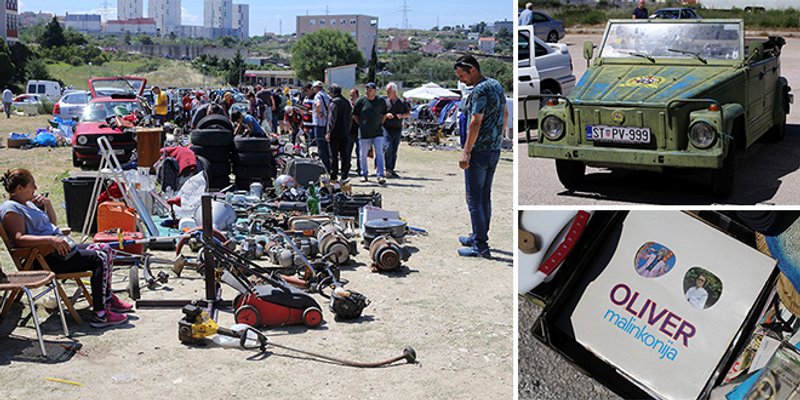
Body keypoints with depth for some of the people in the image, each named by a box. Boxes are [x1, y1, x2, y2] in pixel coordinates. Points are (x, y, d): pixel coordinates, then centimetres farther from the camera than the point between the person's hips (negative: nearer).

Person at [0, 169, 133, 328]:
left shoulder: (28, 203, 20)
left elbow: (52, 224, 29)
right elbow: (19, 239, -26)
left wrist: (48, 204, 11)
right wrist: (50, 239, -35)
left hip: (60, 248, 11)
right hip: (47, 258, -11)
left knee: (104, 249, 9)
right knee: (99, 259, -20)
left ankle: (107, 298, 18)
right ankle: (100, 315, -22)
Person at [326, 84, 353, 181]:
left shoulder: (334, 102, -11)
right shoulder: (347, 102, 12)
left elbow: (332, 118, -16)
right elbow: (350, 118, 16)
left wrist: (329, 132, -13)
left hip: (335, 133, -7)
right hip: (345, 133, 7)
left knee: (334, 155, 0)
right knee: (344, 155, 8)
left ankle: (333, 176, 3)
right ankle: (344, 176, 9)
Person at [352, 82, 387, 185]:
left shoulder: (381, 101, 2)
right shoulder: (361, 101, -2)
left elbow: (384, 114, 17)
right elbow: (354, 115, 7)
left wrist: (380, 123, 7)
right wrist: (361, 124, 1)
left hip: (377, 132, 0)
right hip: (364, 133, 0)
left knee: (379, 154, -9)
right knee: (363, 155, 8)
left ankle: (380, 176, -8)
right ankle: (364, 174, 23)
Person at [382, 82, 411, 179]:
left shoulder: (402, 102, 7)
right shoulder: (385, 101, 3)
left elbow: (408, 113, 15)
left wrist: (402, 115, -6)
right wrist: (386, 115, -14)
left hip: (397, 129, 3)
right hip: (386, 128, -3)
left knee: (394, 151, 6)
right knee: (388, 149, -15)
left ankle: (392, 170, 13)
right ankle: (388, 170, -12)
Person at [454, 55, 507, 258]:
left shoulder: (480, 90, -17)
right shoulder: (496, 85, 12)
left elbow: (475, 123, -23)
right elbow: (505, 114, 20)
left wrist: (466, 152, -22)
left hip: (479, 152, -9)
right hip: (495, 150, 9)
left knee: (474, 199, -4)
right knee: (485, 196, 17)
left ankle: (480, 246, -4)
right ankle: (480, 237, 26)